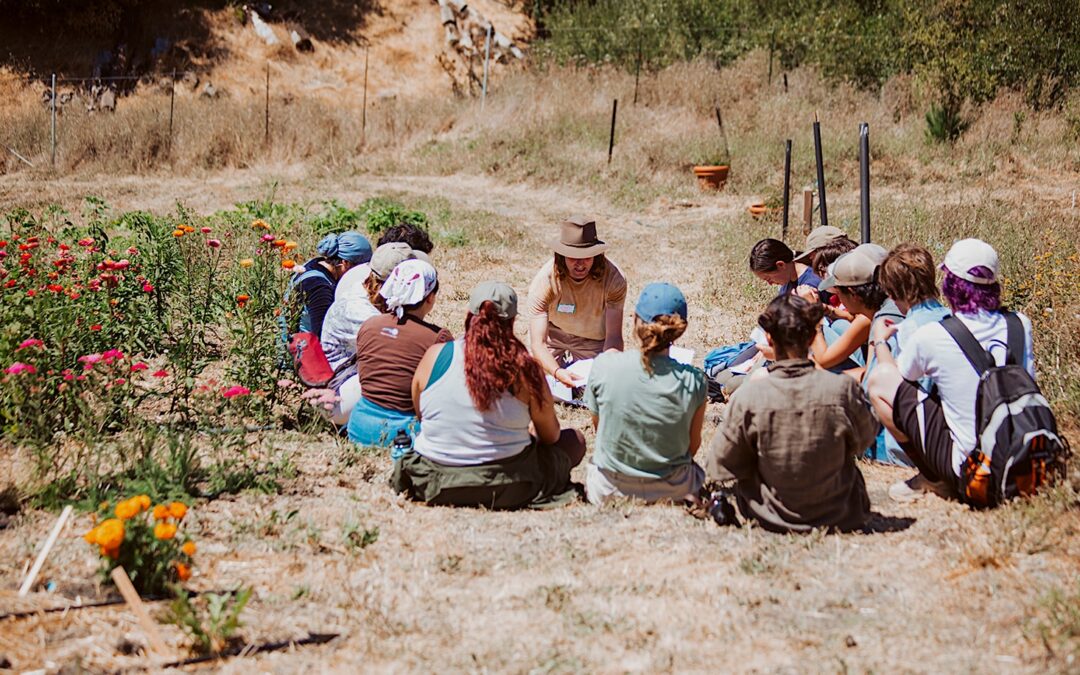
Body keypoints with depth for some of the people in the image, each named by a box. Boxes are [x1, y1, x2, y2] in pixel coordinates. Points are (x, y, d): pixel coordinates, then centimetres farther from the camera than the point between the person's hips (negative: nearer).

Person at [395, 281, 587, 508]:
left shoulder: (434, 355, -8)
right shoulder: (523, 367, -16)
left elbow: (420, 416, 8)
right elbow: (550, 436, -2)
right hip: (504, 490, -2)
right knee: (575, 439, 19)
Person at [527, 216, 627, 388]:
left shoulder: (613, 278, -26)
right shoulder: (544, 281, -28)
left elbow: (614, 337, -25)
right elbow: (538, 343, -30)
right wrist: (557, 372, -50)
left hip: (596, 347, 0)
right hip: (554, 343, 0)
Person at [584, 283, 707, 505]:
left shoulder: (604, 365, -18)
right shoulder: (693, 380, -20)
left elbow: (598, 425, -2)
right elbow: (693, 445, -5)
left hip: (609, 489, 0)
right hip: (672, 491, 1)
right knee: (696, 470, 35)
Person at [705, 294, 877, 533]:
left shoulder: (748, 397, -21)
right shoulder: (843, 390, -20)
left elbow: (720, 465, -9)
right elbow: (864, 441, 0)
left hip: (770, 518, -1)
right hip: (841, 517, 1)